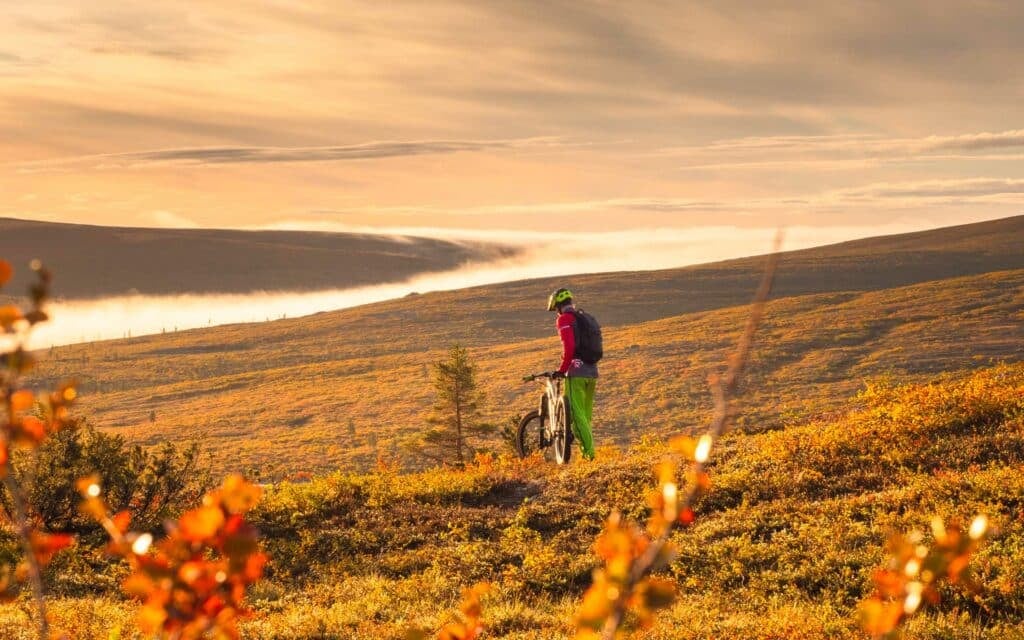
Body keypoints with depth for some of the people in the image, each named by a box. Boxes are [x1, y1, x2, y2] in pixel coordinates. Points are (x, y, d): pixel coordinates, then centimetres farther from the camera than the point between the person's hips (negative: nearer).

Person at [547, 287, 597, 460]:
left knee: (577, 414, -7)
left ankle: (588, 452, -15)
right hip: (592, 371, 8)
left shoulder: (564, 319, -5)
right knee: (586, 414, 14)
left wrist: (562, 370, -9)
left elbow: (569, 347, -18)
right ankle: (588, 450, 15)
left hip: (576, 371, -8)